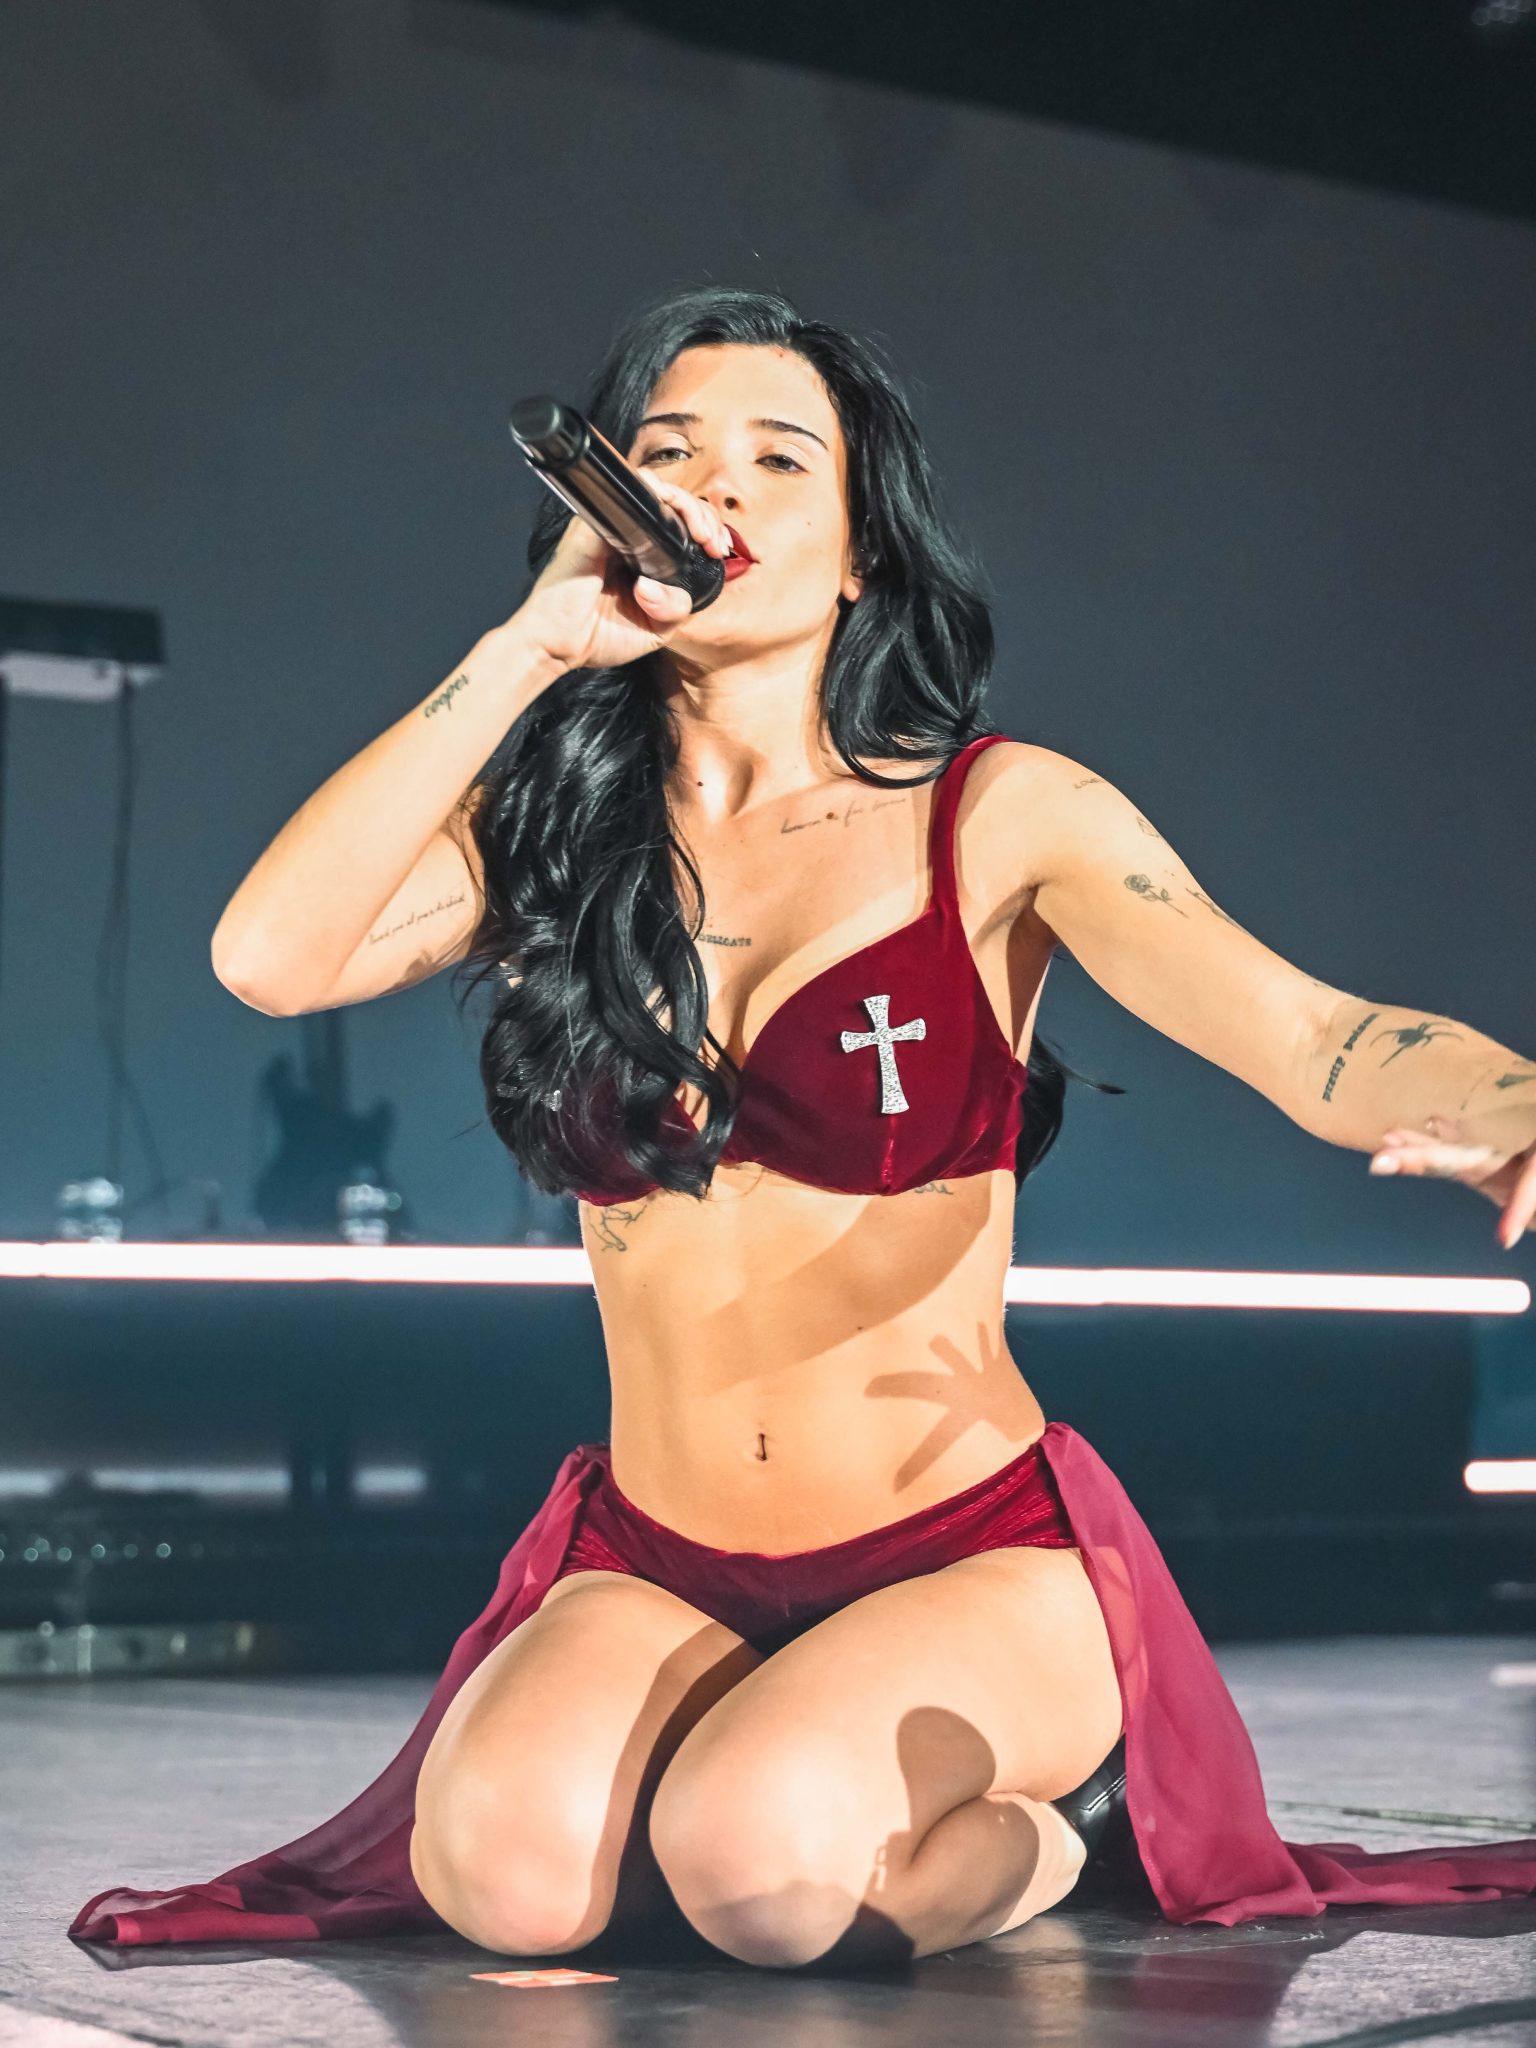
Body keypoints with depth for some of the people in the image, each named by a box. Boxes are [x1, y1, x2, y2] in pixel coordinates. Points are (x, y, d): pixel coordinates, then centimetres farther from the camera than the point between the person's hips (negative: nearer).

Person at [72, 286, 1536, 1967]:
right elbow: (269, 955, -14)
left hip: (973, 1560, -2)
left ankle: (1041, 1825, 3)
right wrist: (535, 646, -13)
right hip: (652, 1570, 3)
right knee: (505, 1864, -27)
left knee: (761, 1860, -31)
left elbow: (1312, 1035, -17)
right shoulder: (548, 831, 4)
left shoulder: (999, 817, -4)